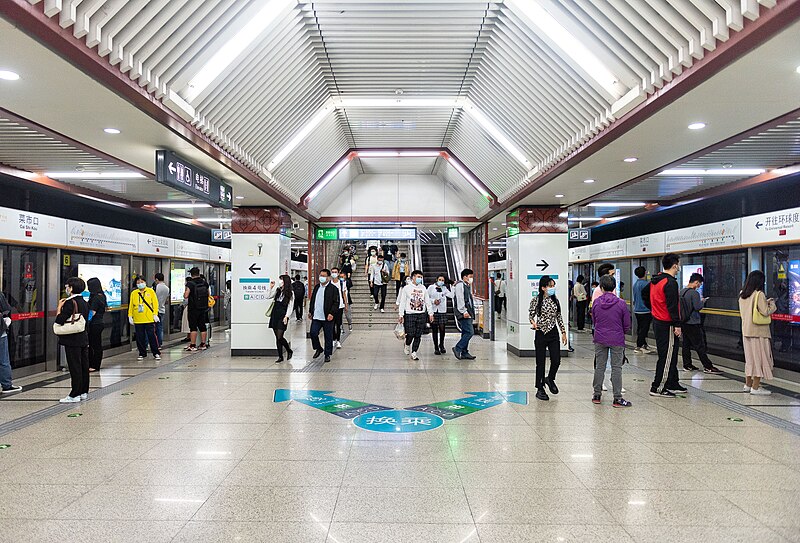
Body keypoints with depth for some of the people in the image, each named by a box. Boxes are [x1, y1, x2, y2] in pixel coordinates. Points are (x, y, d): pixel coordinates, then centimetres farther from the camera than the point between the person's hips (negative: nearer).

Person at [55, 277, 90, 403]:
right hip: (84, 338, 8)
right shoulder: (84, 303, 10)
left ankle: (75, 395, 2)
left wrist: (59, 307, -6)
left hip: (72, 340, -8)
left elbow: (59, 320, -17)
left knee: (74, 367, -3)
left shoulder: (70, 302, -14)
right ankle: (84, 392, 20)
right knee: (84, 365, 12)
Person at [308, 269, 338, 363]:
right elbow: (312, 300, 21)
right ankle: (318, 349, 20)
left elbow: (336, 303, -8)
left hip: (327, 318, -4)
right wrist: (310, 311, 16)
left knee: (328, 337, 4)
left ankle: (327, 354, 17)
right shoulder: (316, 287, 13)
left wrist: (331, 313, -18)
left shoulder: (333, 289, -5)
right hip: (316, 317, 4)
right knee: (313, 333, -4)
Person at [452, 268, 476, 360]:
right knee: (470, 332, -15)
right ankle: (457, 348, -10)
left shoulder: (467, 286, 22)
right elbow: (460, 299, -18)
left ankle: (464, 353, 15)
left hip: (468, 313, 10)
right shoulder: (460, 285, -9)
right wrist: (464, 311, -21)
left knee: (466, 333, 11)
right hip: (464, 314, -10)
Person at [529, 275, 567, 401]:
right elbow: (531, 315, 0)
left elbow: (559, 317, 12)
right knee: (540, 362, 2)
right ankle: (540, 389, 15)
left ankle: (550, 379, 31)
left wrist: (563, 332, 10)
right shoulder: (536, 300, -7)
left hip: (553, 333, 4)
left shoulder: (555, 300, 6)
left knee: (556, 360, 0)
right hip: (541, 334, -4)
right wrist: (533, 323, -21)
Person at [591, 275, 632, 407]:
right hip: (617, 340, -2)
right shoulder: (621, 303, -10)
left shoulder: (596, 302, -4)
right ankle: (617, 398, 6)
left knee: (599, 367, 12)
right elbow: (627, 324, -2)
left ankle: (597, 395, 19)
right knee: (616, 368, 3)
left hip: (600, 339, 2)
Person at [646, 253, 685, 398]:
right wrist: (677, 325, -20)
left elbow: (644, 292, 25)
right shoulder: (670, 283, -19)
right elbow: (672, 306, -23)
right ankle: (657, 388, 0)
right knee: (667, 356, -3)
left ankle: (673, 384, 28)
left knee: (671, 354, 19)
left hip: (657, 321, 10)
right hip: (667, 325, -10)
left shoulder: (655, 280, 9)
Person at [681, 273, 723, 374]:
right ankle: (708, 367, 1)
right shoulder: (694, 293, -16)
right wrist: (702, 301, -1)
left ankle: (687, 365, 16)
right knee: (700, 346, -3)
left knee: (686, 344, 12)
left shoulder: (681, 292, 8)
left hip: (683, 322, 8)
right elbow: (697, 307, -20)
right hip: (693, 323, -8)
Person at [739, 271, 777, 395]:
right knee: (759, 357, 0)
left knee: (750, 357, 16)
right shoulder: (759, 294, -15)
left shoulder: (742, 295, 7)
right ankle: (755, 387, 2)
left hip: (746, 331, 7)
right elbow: (766, 312, -15)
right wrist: (772, 304, 2)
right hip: (759, 332, -7)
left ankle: (748, 384, 24)